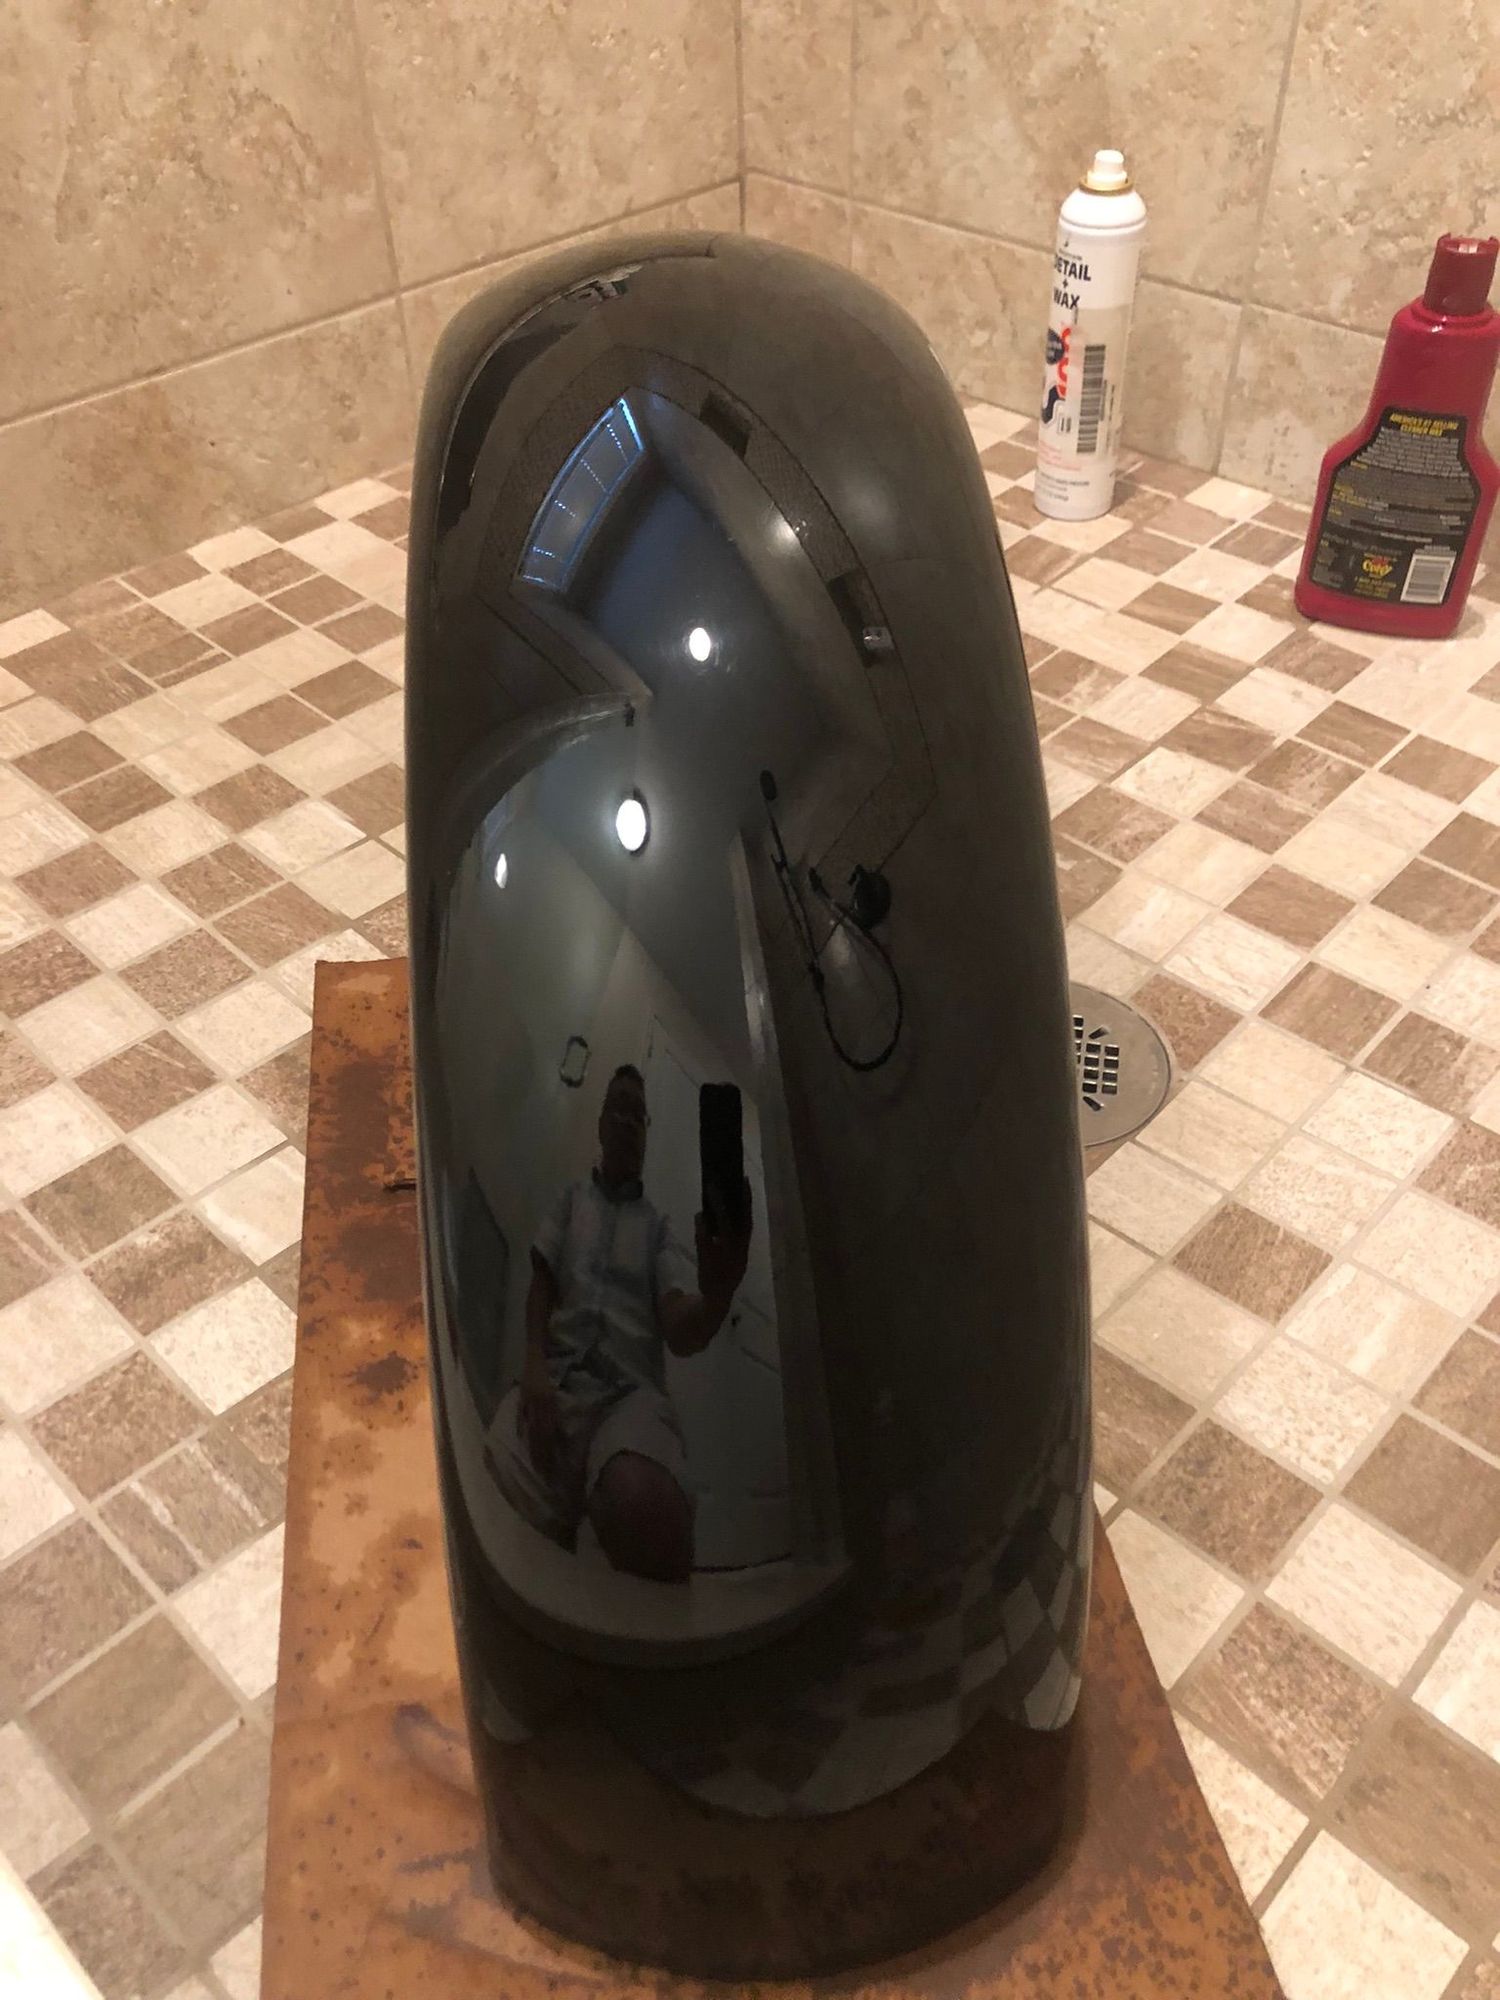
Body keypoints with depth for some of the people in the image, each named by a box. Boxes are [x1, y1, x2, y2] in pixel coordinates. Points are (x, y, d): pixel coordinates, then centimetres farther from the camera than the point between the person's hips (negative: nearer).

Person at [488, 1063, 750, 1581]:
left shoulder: (657, 1228, 21)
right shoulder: (572, 1198, 27)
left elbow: (681, 1333, 5)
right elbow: (540, 1287, 16)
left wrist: (717, 1296, -22)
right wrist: (534, 1366, -8)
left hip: (631, 1390, -1)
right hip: (557, 1379, 1)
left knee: (644, 1509, -40)